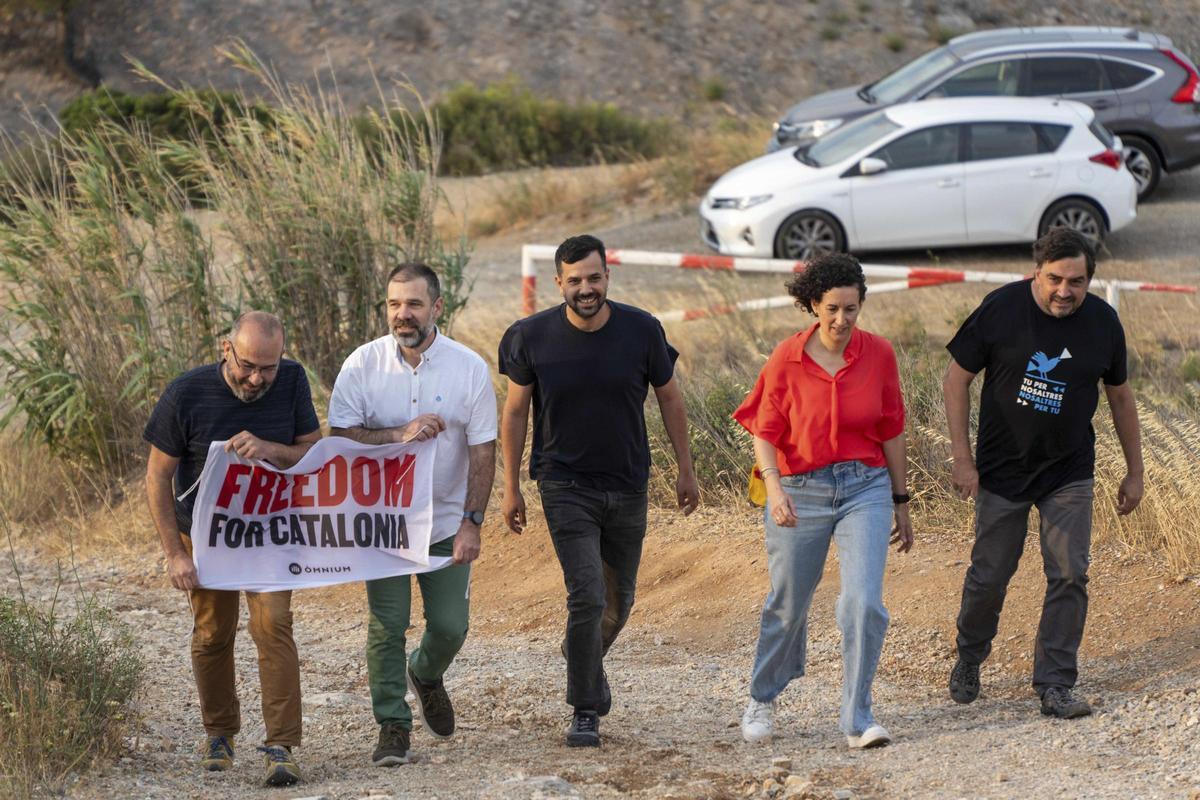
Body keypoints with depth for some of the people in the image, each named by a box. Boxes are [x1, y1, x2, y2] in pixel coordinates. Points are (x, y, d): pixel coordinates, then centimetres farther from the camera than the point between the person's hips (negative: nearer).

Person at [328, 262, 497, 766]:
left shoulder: (469, 368, -7)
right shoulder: (363, 365, -7)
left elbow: (482, 451, -6)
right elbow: (339, 435, -10)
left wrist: (471, 523, -13)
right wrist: (400, 435, -24)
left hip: (446, 522, 1)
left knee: (449, 626, 3)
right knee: (387, 625, -5)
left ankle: (426, 675, 36)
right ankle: (393, 726, 6)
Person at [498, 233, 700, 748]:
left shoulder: (641, 330, -8)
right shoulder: (533, 337, -10)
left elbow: (669, 397, 6)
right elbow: (514, 412, 1)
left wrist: (686, 470, 8)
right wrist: (511, 488, 2)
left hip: (627, 487, 3)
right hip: (565, 487, -3)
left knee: (619, 600, 13)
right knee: (587, 596, -14)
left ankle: (585, 656, 45)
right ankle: (584, 711, -1)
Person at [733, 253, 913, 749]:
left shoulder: (878, 354, -3)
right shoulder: (787, 358, -8)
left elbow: (891, 430, 6)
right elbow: (764, 431, -6)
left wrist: (900, 501, 11)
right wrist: (774, 487, -23)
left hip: (865, 489, 1)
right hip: (801, 493, -1)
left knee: (864, 603, -16)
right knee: (788, 606, 12)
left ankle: (858, 719, -5)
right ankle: (762, 700, 38)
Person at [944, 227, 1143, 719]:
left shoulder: (1102, 322, -5)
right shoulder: (1001, 309, -13)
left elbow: (1120, 397, 8)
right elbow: (957, 379, -6)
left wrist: (1134, 472, 11)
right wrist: (962, 459, -10)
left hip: (1069, 474, 2)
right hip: (1001, 470, -2)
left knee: (1069, 576, -6)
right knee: (989, 575, 6)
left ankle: (1055, 685, 2)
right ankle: (969, 659, 32)